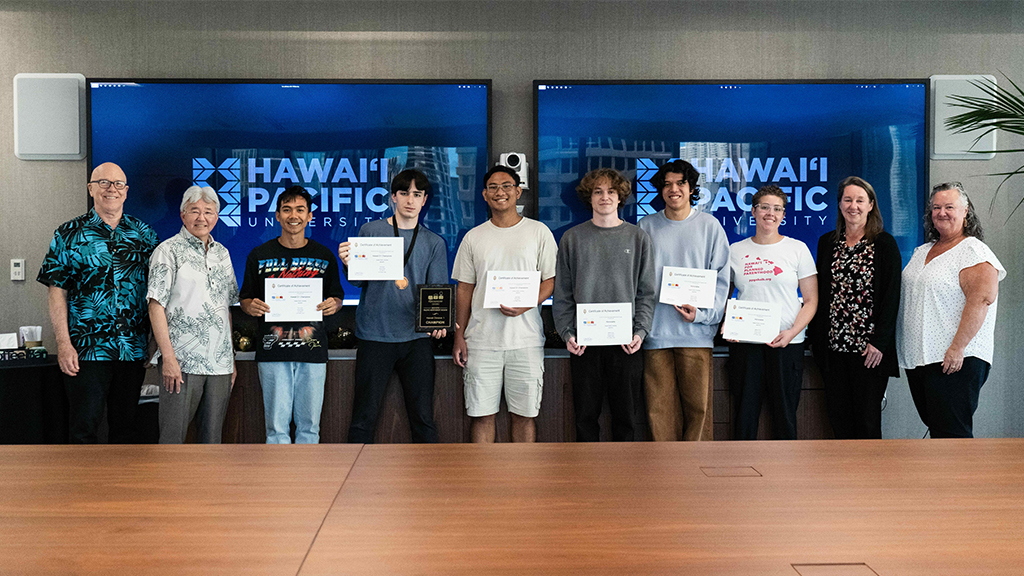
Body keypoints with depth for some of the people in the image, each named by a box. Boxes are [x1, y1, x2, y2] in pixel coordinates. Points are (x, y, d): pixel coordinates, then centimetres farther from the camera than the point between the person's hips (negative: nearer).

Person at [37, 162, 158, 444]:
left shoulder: (144, 233, 8)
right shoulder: (69, 234, 1)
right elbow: (57, 292, -2)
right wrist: (64, 344, -10)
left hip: (134, 349, 3)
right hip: (86, 350, -3)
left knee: (125, 426, 12)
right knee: (83, 429, 1)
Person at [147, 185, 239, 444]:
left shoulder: (222, 253, 15)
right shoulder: (169, 251, -2)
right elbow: (156, 306, -8)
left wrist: (232, 359, 14)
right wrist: (168, 357, -15)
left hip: (220, 364, 5)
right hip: (181, 361, -5)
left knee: (213, 437, 9)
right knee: (172, 436, -2)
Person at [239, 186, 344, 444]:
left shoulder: (324, 256, 9)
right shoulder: (259, 255, 7)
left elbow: (337, 297, 15)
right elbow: (245, 299, 12)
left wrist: (333, 305, -8)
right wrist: (251, 306, -11)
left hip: (313, 351, 1)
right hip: (272, 352, -1)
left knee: (309, 425, 5)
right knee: (276, 425, 0)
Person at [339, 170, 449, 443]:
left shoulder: (435, 243, 11)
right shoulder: (371, 231, 5)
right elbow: (358, 281, 1)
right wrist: (349, 265, -22)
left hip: (416, 337, 2)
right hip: (375, 335, -2)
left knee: (423, 416, 4)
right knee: (365, 416, 1)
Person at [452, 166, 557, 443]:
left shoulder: (539, 232, 4)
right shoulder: (473, 237, 10)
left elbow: (550, 280, 4)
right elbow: (464, 289, 12)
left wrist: (525, 305, -15)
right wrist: (459, 336, 5)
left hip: (526, 340, -1)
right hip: (481, 340, 2)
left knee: (524, 413, 4)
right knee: (481, 413, 3)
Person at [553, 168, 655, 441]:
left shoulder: (638, 237, 7)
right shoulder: (572, 238, 7)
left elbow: (647, 292, 5)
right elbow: (562, 293, 6)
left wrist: (640, 331, -7)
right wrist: (566, 333, -5)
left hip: (626, 340, 0)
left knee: (627, 415, 5)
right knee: (586, 414, 7)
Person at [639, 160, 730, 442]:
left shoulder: (710, 226, 7)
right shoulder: (647, 226, 10)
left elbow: (721, 278, 5)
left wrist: (701, 313, -10)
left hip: (696, 332, -1)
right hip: (656, 331, 1)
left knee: (697, 405, 0)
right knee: (659, 407, 1)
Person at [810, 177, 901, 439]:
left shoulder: (884, 243, -2)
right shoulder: (827, 243, 11)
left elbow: (891, 295, -6)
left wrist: (879, 342, -12)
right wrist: (815, 336, 6)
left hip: (869, 348, -4)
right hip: (833, 346, 4)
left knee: (867, 418, 1)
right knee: (838, 417, 7)